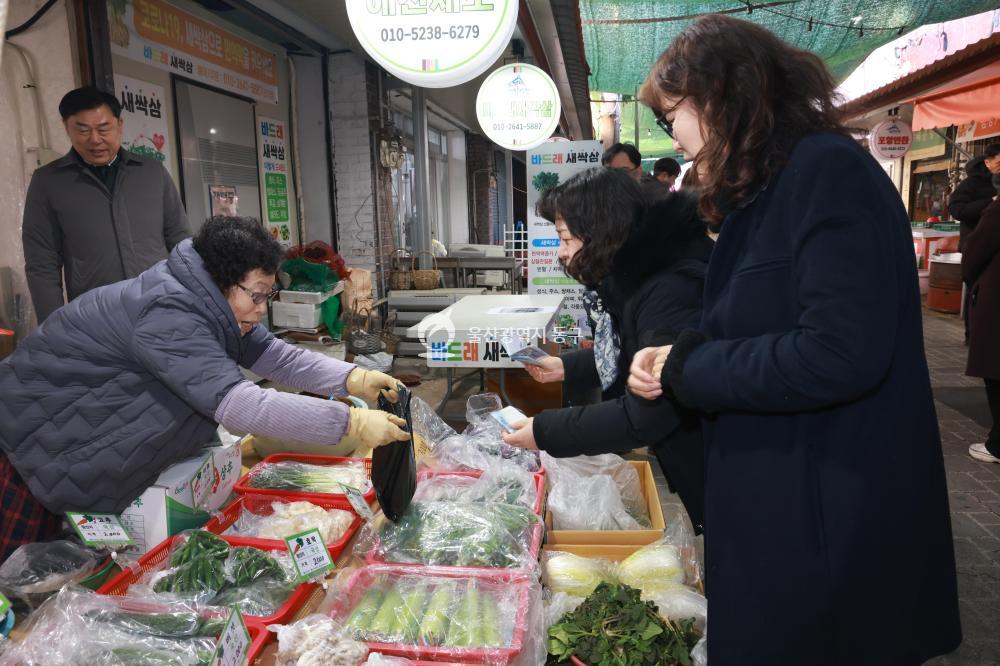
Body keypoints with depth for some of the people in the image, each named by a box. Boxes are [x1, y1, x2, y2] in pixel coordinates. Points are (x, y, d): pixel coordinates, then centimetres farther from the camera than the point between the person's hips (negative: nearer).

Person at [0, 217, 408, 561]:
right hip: (39, 426, -8)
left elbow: (274, 356, -9)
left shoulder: (207, 303, -8)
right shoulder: (168, 317, -36)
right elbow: (239, 405, -45)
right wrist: (350, 422, -46)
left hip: (94, 421, 8)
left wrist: (352, 380, -22)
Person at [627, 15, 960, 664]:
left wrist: (686, 370, -17)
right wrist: (673, 357, -2)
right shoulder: (765, 190, 11)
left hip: (832, 519, -9)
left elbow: (839, 354, -29)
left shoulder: (829, 172, -19)